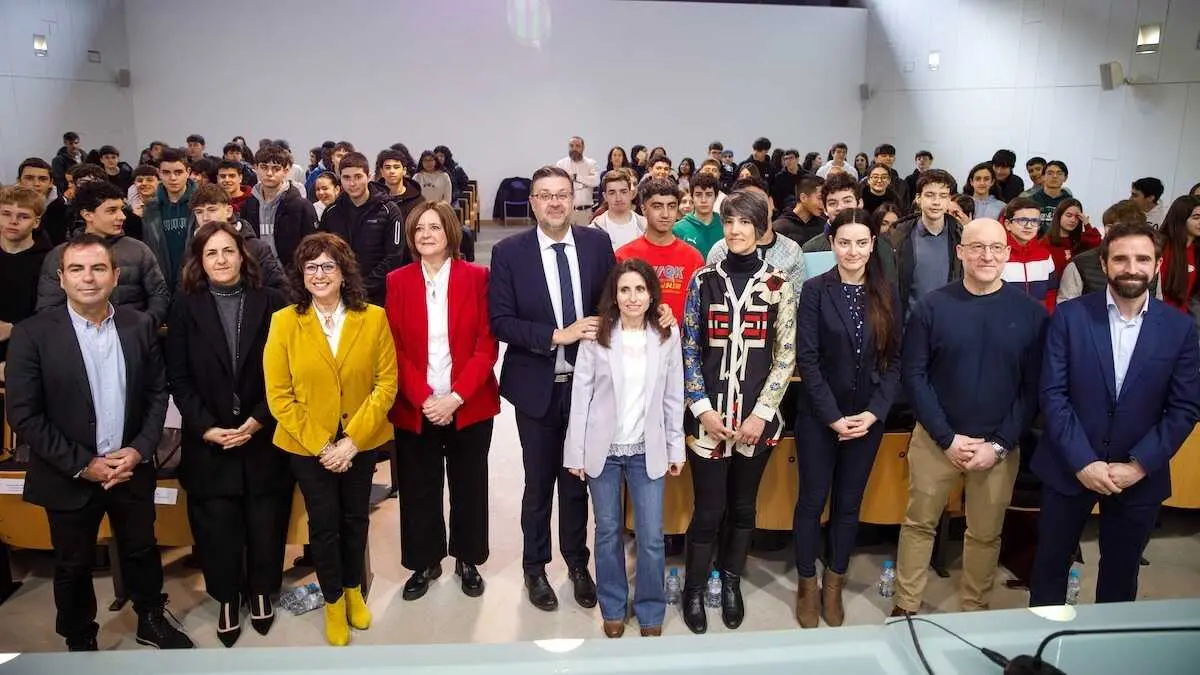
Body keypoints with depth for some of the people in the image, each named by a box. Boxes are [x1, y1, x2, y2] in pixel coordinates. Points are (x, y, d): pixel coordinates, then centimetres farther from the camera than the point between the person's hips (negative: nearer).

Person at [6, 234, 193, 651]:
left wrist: (140, 449, -11)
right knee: (73, 566, 16)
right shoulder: (32, 334, -11)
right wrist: (82, 465, -15)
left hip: (131, 469, 2)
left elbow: (158, 393, 2)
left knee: (142, 552, 18)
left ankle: (151, 621, 41)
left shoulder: (141, 326, -2)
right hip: (69, 478, -2)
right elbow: (23, 415, -12)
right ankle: (80, 642, 39)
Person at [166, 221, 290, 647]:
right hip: (209, 441, 0)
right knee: (218, 528, 5)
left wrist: (258, 421, -11)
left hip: (263, 438, 0)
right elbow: (178, 377, 0)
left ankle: (261, 594, 30)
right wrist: (207, 428, -10)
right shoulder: (186, 306, 2)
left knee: (265, 524, 8)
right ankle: (227, 601, 26)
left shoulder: (271, 303, 0)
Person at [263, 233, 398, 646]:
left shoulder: (373, 318, -7)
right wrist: (321, 446, -14)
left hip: (361, 442, 1)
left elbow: (386, 383, -8)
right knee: (323, 522, 10)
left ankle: (354, 591, 40)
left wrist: (352, 440, -15)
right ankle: (333, 602, 32)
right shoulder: (284, 322, -9)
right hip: (307, 446, -1)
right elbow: (279, 396, -8)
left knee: (355, 518, 16)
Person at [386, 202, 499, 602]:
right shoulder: (397, 281, 1)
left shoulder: (477, 277, -3)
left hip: (469, 405, -1)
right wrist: (424, 399, -15)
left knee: (469, 487, 11)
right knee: (418, 489, 10)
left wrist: (455, 397, -16)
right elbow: (396, 348, -2)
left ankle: (468, 561, 30)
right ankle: (424, 563, 29)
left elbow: (486, 345, -7)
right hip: (415, 408, 1)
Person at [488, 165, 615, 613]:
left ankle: (577, 563, 36)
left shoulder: (597, 242, -1)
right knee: (539, 483, 13)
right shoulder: (509, 252, -7)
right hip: (536, 386, -2)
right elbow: (500, 322, -10)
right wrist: (556, 336, -20)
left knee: (578, 479, 16)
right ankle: (535, 568, 33)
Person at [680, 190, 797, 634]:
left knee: (744, 505, 13)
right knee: (709, 509, 2)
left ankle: (732, 582, 34)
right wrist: (702, 408, -6)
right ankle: (694, 589, 22)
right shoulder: (704, 280, 2)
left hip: (757, 416, 1)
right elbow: (689, 349, 2)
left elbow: (786, 356, -1)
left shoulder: (778, 285, 0)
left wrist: (761, 413, -8)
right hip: (709, 415, 0)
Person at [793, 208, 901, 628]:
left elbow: (894, 360, 2)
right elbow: (807, 359, -11)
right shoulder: (815, 290, -6)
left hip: (868, 418, 3)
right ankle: (807, 586, 23)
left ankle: (834, 586, 28)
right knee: (812, 501, 7)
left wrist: (873, 412, -10)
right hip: (819, 416, -3)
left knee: (849, 503, 12)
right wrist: (833, 416, -15)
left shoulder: (886, 294, 3)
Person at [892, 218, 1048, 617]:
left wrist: (999, 445, -10)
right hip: (936, 439, 0)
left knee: (986, 533, 13)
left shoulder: (1030, 313, -4)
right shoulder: (932, 306, -6)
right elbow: (913, 375, -7)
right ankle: (905, 607, 25)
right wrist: (948, 438, -12)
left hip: (999, 446, 1)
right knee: (919, 523, 10)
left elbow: (1033, 388, -3)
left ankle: (974, 610, 33)